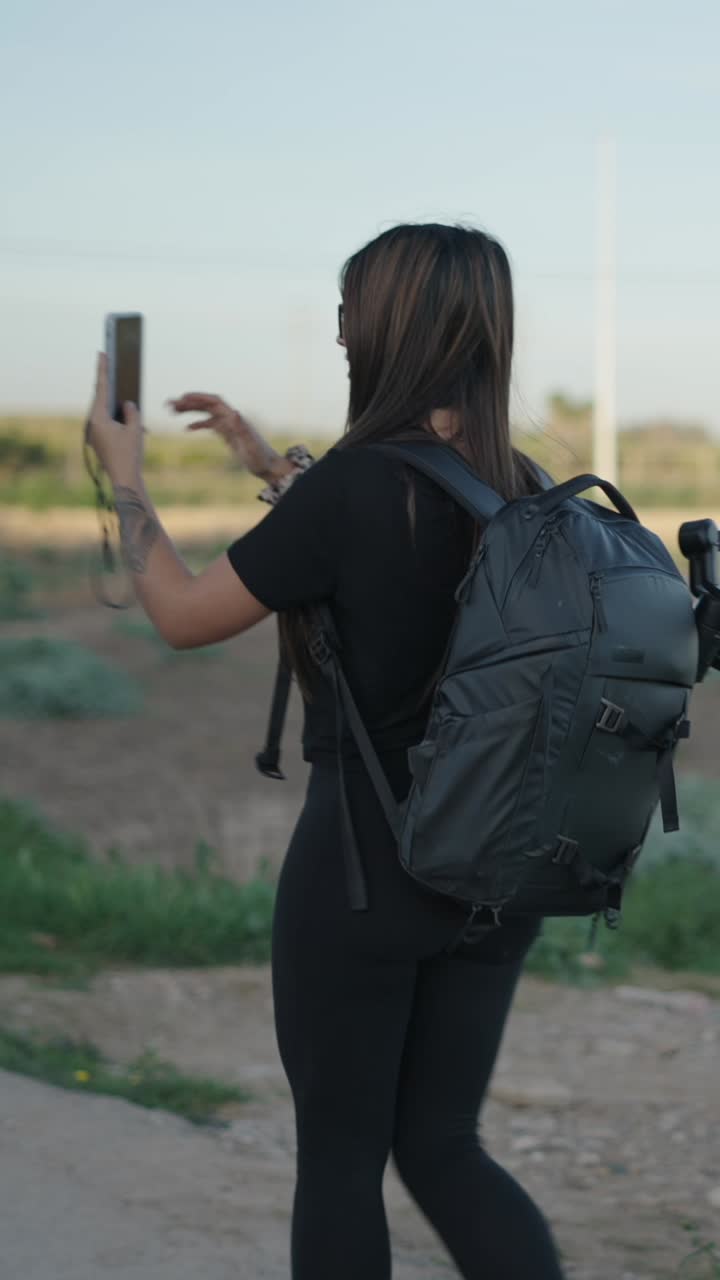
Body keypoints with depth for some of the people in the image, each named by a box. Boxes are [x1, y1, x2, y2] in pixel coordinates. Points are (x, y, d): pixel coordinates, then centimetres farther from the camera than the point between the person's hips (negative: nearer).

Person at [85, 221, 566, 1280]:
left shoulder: (353, 484, -18)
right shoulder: (520, 488, 2)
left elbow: (183, 615, -8)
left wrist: (125, 477, 6)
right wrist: (271, 467, 29)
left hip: (363, 855, -6)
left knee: (339, 1154, 10)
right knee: (441, 1146, 16)